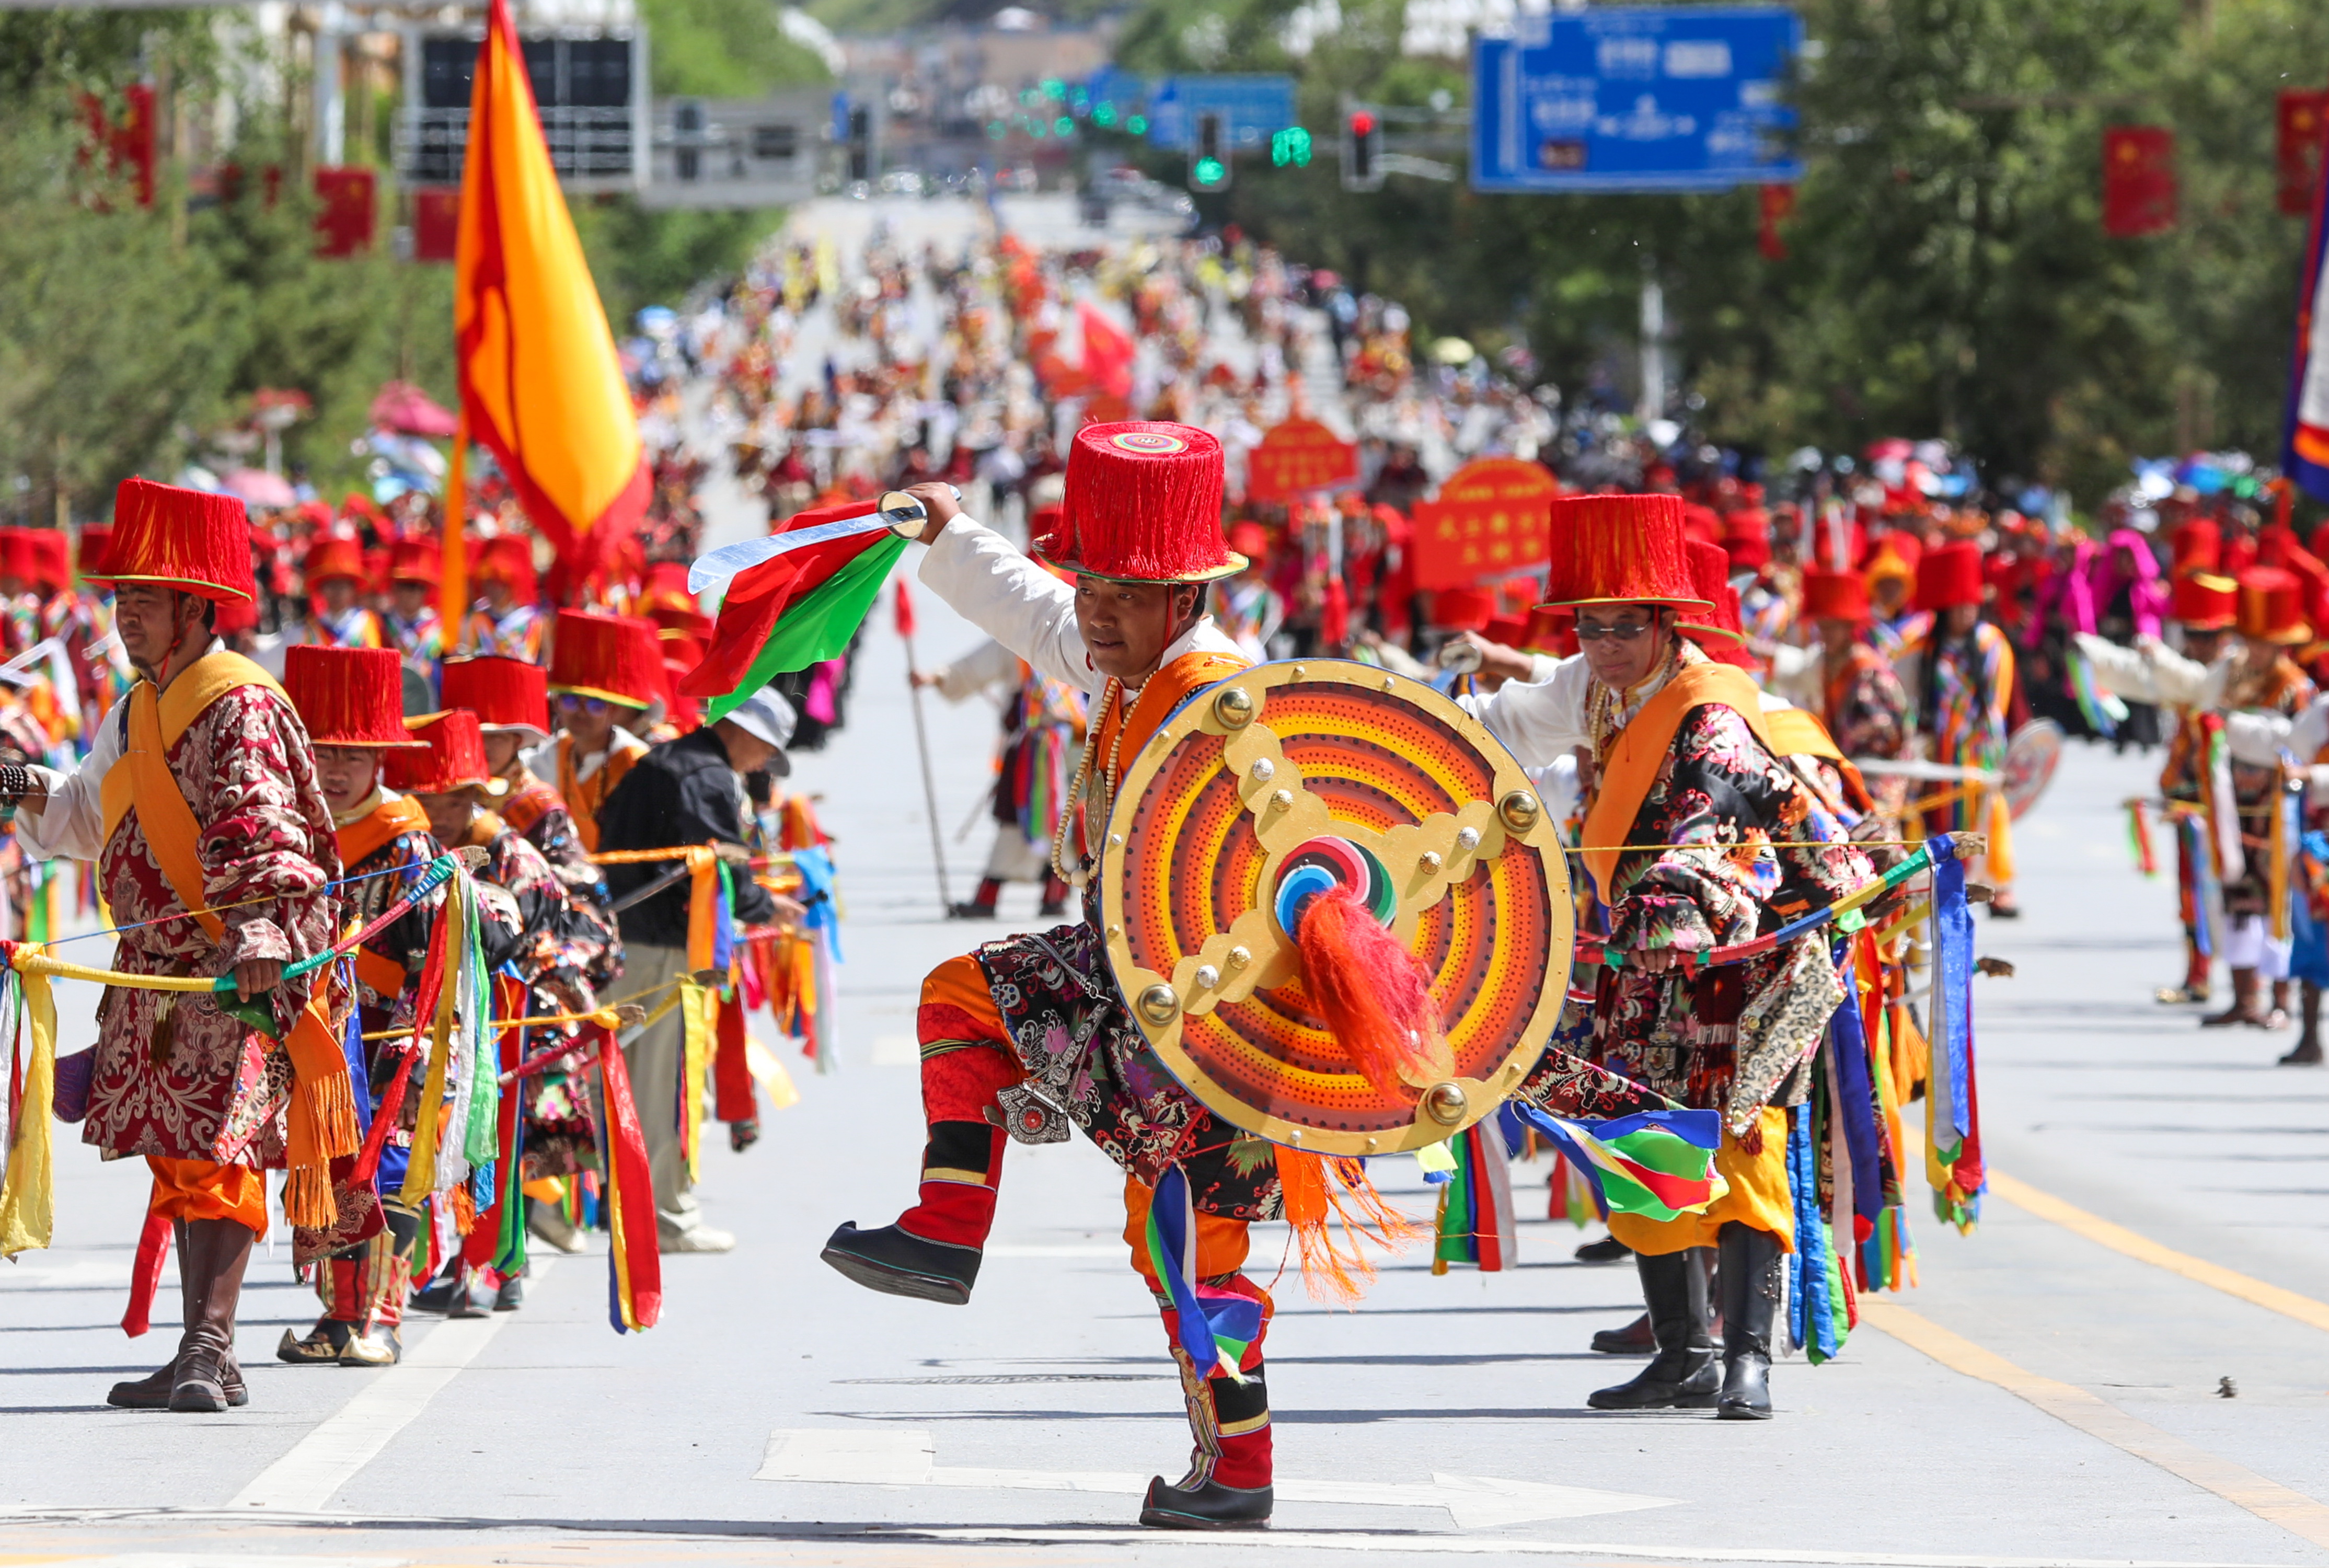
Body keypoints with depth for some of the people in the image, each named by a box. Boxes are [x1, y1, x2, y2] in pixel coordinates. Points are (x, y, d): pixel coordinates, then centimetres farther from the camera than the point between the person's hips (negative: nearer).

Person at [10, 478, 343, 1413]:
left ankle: (209, 1349, -18)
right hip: (161, 971, 9)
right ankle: (200, 1359, 14)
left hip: (239, 968, -9)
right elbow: (89, 817, 28)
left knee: (217, 1155, -14)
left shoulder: (239, 707, -12)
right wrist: (32, 793, 11)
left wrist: (256, 928, -36)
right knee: (179, 1158, 9)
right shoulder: (141, 711, 16)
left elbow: (257, 827, -24)